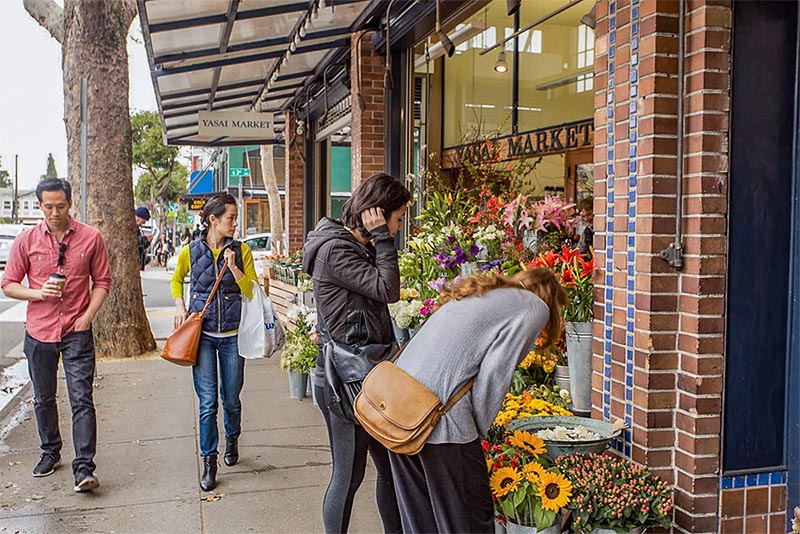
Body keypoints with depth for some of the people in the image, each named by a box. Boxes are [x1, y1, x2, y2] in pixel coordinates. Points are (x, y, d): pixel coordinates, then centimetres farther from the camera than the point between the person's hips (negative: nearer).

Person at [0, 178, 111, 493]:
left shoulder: (90, 238, -1)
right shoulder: (26, 241, 1)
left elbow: (102, 281, 5)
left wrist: (88, 315, -8)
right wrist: (39, 293, -13)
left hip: (77, 331, -2)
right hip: (39, 331, 2)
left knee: (81, 400, -7)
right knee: (43, 399, 15)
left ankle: (84, 468, -6)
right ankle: (51, 452, 35)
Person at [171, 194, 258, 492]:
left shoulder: (241, 251, 0)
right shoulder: (191, 252, 0)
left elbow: (252, 291, -3)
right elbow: (177, 280, 19)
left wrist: (232, 267, -16)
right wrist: (180, 306, 4)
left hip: (233, 335, 1)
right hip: (202, 334, -1)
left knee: (231, 398, 11)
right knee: (207, 401, -3)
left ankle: (232, 439, 40)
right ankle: (209, 461, 10)